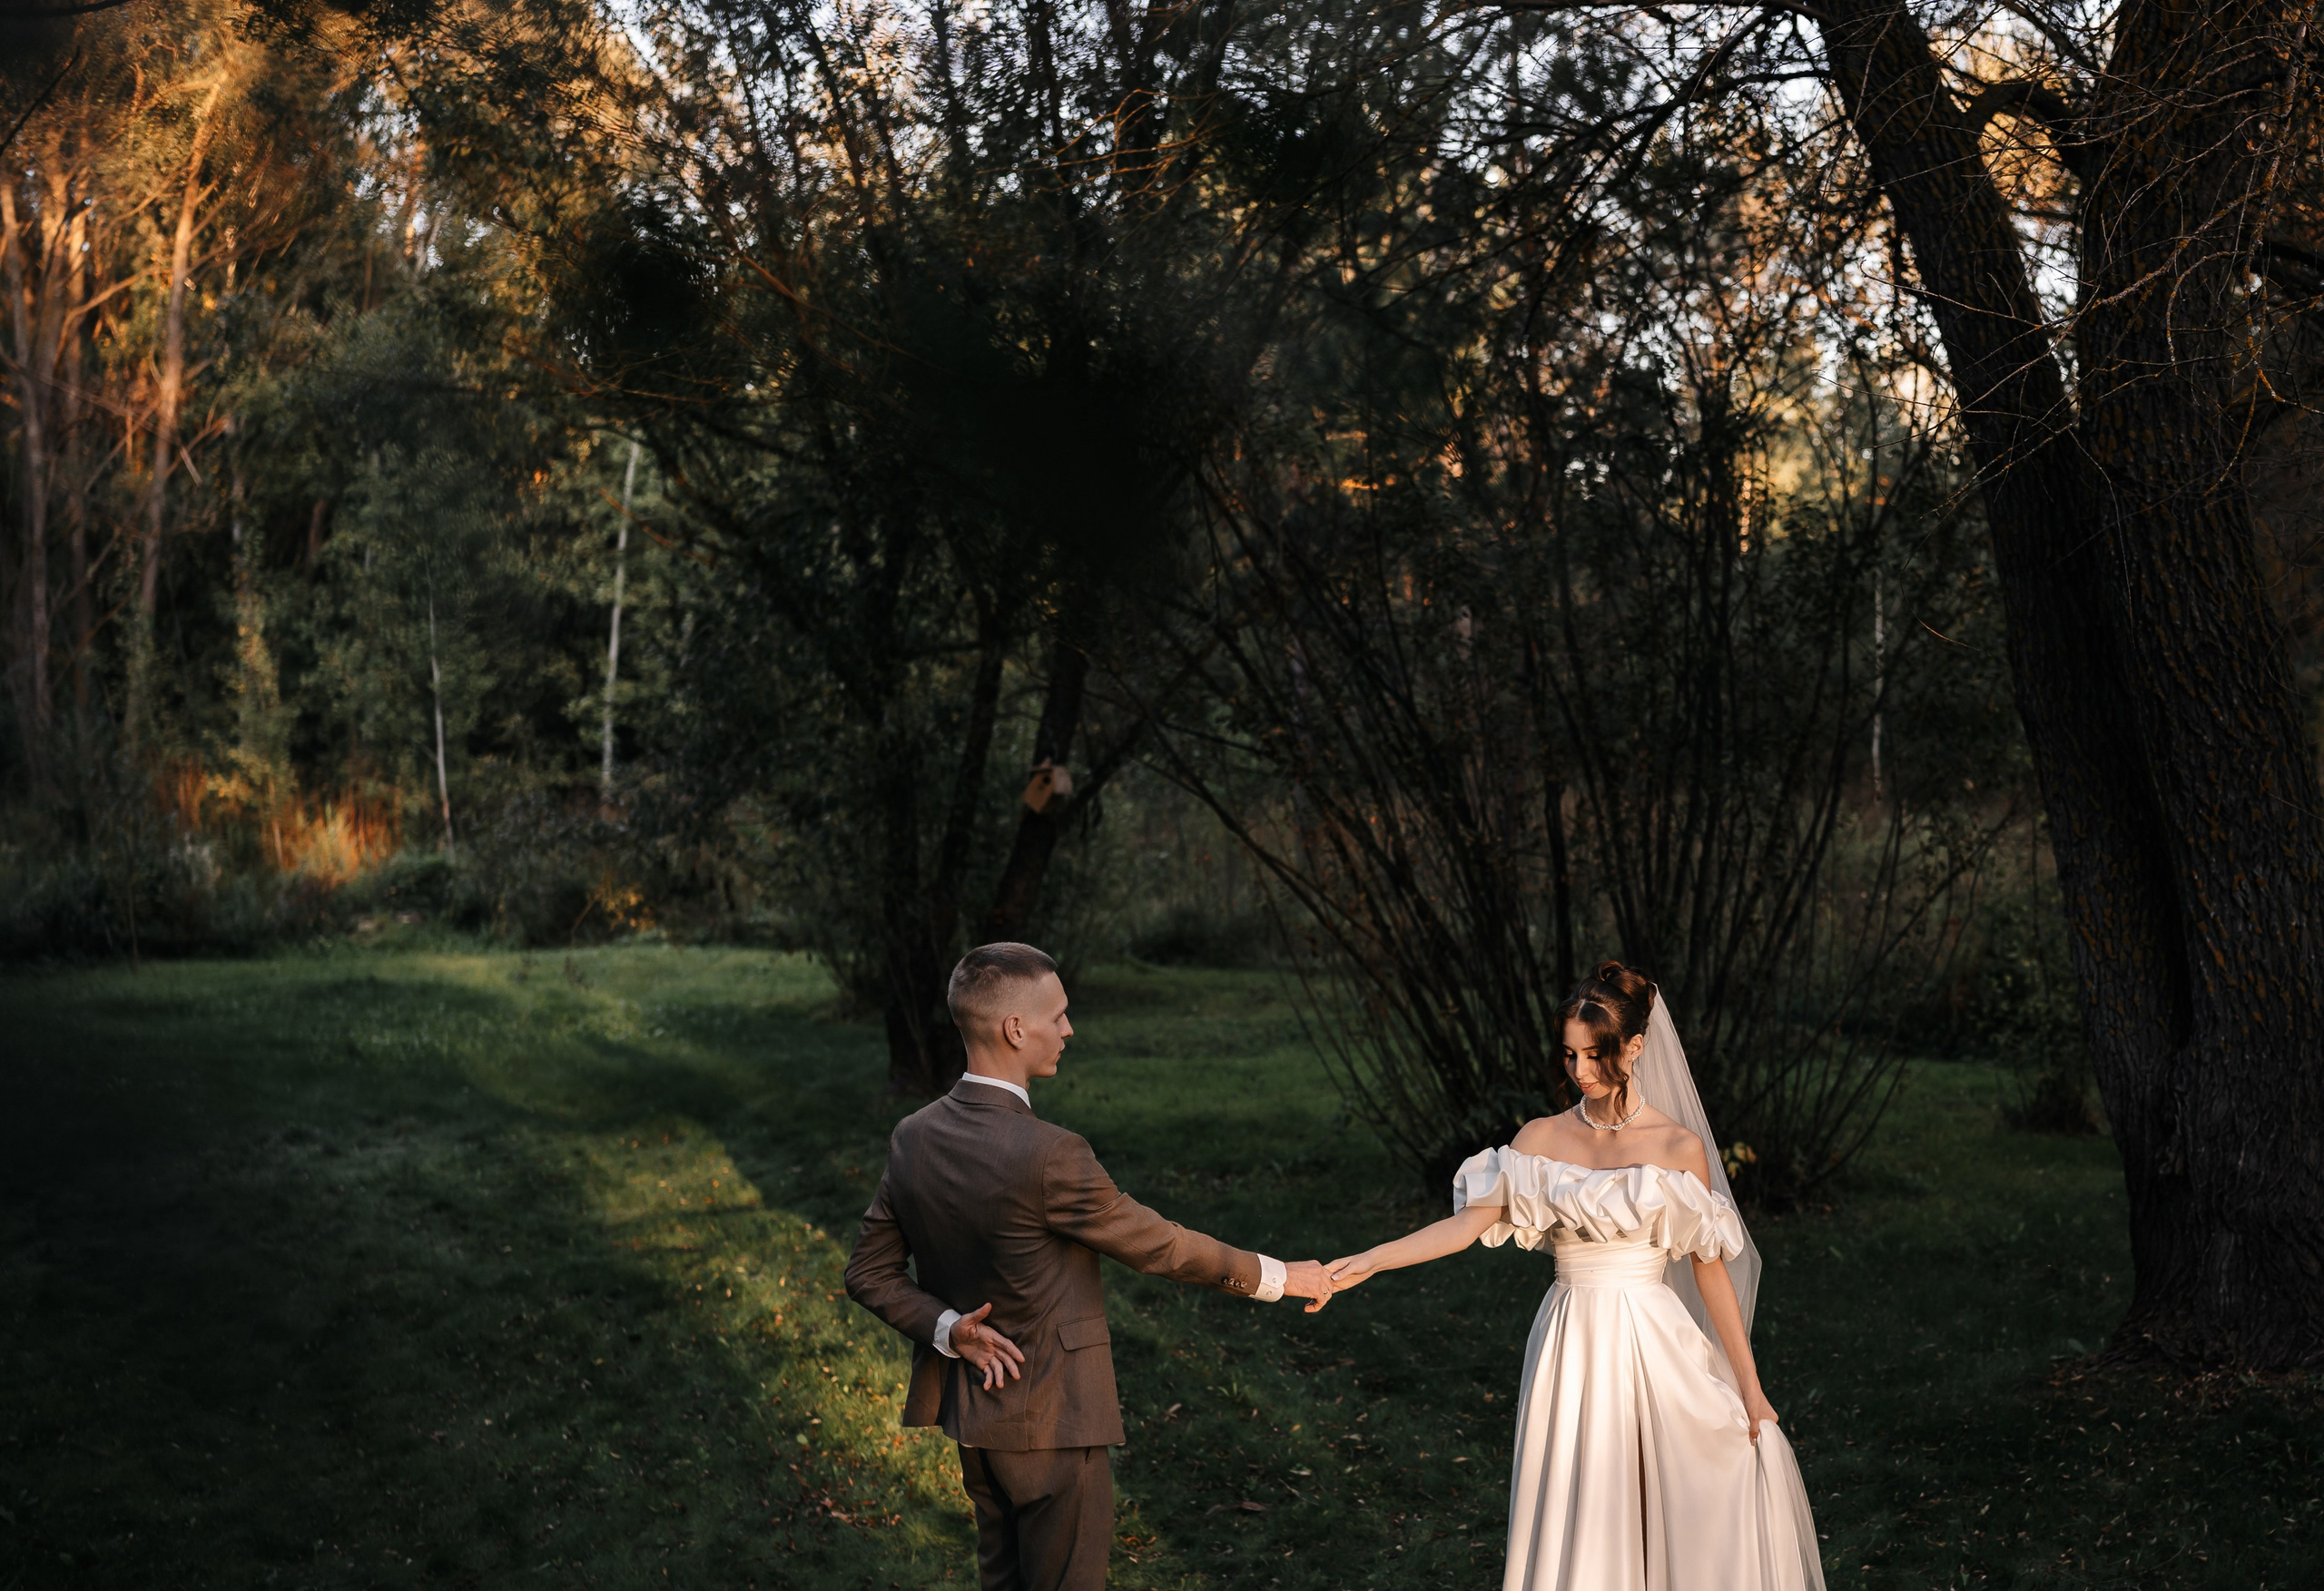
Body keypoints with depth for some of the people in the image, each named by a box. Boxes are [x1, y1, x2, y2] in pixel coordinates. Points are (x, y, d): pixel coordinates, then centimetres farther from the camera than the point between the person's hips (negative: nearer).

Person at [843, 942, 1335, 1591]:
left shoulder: (912, 1138, -3)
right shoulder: (1049, 1156, -26)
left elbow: (869, 1273, 1)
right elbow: (1156, 1245, -14)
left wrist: (950, 1329, -11)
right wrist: (1279, 1277, -2)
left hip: (960, 1408, 7)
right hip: (1049, 1416, -7)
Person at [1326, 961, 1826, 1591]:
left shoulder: (1679, 1147, -3)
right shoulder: (1542, 1140, 3)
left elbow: (1710, 1270, 1)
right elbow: (1471, 1221, -5)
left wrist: (1750, 1389, 2)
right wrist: (1370, 1260, -17)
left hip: (1652, 1347, -2)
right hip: (1572, 1349, 2)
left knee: (1668, 1517, -1)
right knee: (1576, 1528, 5)